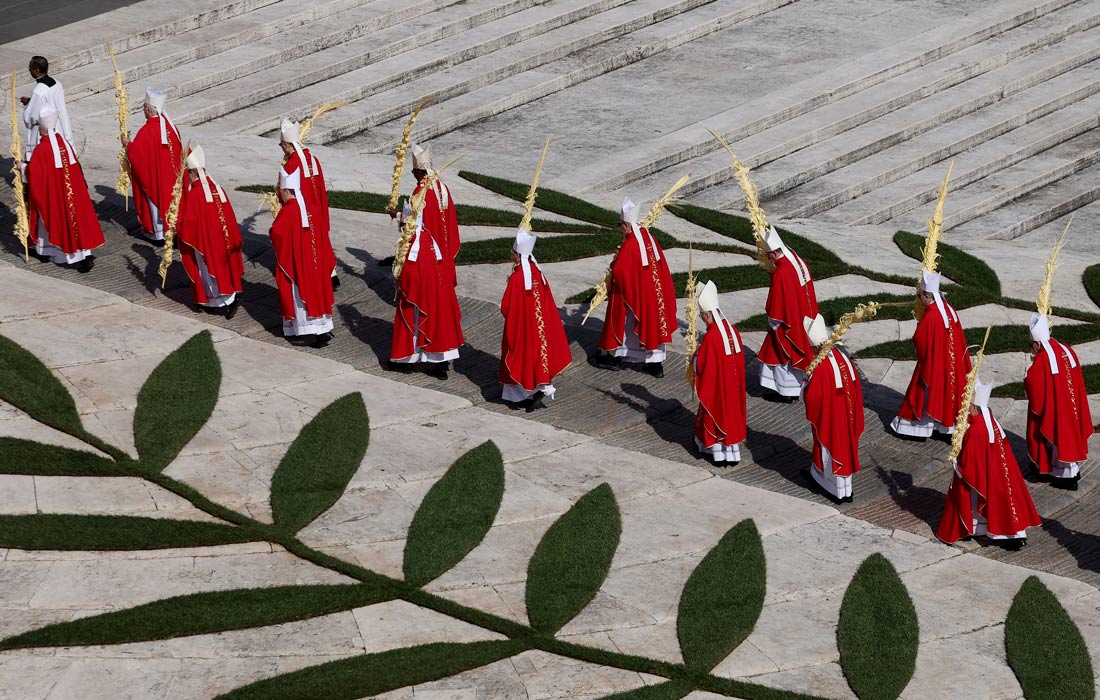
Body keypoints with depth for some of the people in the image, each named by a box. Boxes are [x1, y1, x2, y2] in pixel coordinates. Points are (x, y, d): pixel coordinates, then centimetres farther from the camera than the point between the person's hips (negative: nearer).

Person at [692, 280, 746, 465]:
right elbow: (740, 356, 7)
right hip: (734, 385, 6)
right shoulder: (732, 329, -3)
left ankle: (719, 454, 17)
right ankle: (732, 452, 24)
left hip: (716, 386, -6)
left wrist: (696, 356, 1)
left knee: (716, 414, 9)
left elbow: (701, 365, -19)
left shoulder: (710, 337, -23)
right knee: (732, 411, 17)